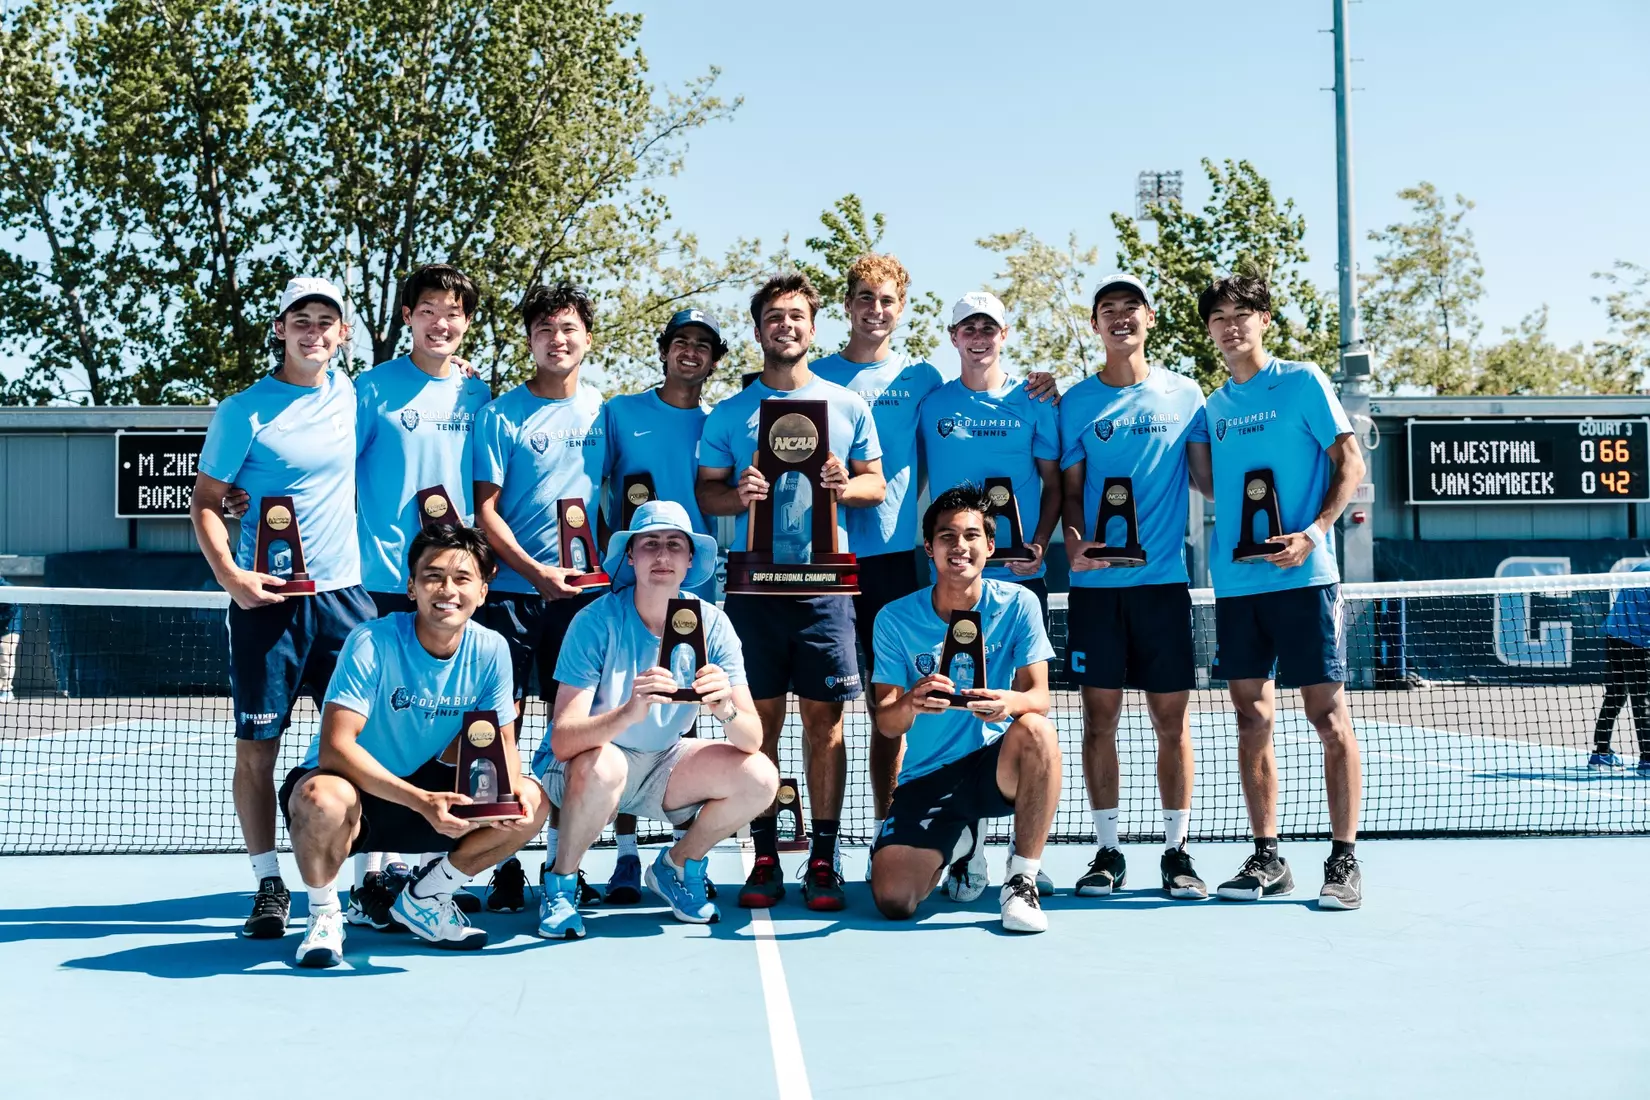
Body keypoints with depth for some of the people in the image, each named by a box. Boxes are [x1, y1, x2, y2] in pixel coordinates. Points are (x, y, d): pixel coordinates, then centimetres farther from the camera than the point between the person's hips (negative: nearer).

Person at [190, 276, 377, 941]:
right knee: (256, 747, 1)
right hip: (267, 596, -3)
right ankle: (269, 884, 11)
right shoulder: (244, 411, -3)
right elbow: (205, 502, 1)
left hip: (345, 592, 3)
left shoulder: (351, 395, 8)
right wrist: (230, 575, -14)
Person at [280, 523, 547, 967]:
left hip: (425, 786, 5)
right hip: (349, 786, -5)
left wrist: (512, 788, -23)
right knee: (323, 799, -40)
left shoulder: (491, 651, -8)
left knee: (533, 805, -11)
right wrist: (420, 801, -39)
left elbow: (501, 743, 1)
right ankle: (323, 913, -7)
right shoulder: (371, 643, -23)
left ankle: (424, 898, 9)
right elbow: (335, 747, -30)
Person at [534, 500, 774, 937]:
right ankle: (561, 882, -8)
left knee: (760, 778, -18)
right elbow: (562, 739, -30)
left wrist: (726, 710, -41)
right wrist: (628, 712, -50)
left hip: (666, 763, 4)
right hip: (588, 768, -4)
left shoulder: (711, 624, -13)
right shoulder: (596, 622, -22)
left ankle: (676, 865, 10)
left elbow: (753, 740, -17)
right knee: (600, 767, -37)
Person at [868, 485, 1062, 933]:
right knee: (893, 901, -15)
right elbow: (886, 725, -8)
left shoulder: (1018, 604, -7)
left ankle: (1022, 880, -18)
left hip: (995, 767, -1)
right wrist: (911, 703, -34)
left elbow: (1038, 697, -12)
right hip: (926, 778, 2)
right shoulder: (895, 618, -6)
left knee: (1037, 732, -36)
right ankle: (958, 841, 22)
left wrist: (1010, 702, -38)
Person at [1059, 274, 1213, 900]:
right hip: (1096, 582, 0)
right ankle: (1108, 852, 11)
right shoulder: (1077, 402, 7)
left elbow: (1207, 478, 9)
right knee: (1100, 714, 2)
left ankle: (1176, 851, 12)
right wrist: (1074, 539, -10)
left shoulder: (1184, 394, 8)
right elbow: (1069, 489, 8)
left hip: (1164, 578, 0)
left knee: (1171, 718, 2)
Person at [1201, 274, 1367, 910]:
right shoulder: (1214, 406, 15)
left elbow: (1350, 462, -3)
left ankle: (1344, 860, 3)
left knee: (1328, 717, -4)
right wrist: (1218, 563, 9)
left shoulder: (1302, 382, 1)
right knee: (1252, 720, 6)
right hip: (1234, 584, 5)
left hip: (1302, 576, -5)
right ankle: (1267, 858, 13)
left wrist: (1315, 531, -16)